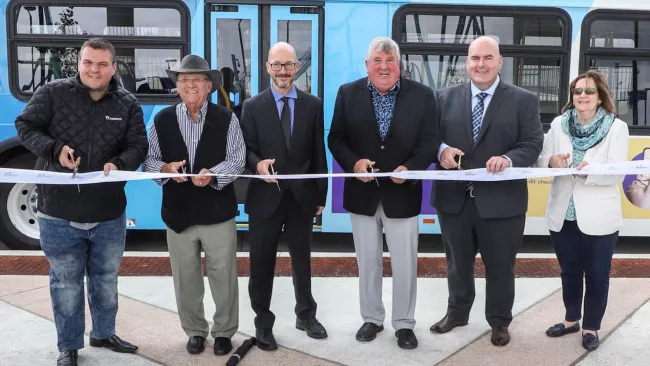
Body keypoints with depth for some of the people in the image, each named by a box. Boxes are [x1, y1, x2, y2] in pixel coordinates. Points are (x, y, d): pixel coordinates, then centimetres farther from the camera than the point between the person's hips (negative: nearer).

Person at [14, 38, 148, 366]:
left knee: (106, 279, 19)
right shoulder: (52, 93, -6)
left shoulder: (127, 104, 0)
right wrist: (55, 149, -17)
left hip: (109, 213, 2)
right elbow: (25, 127, 1)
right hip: (59, 212, -2)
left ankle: (104, 333, 40)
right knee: (66, 283, 9)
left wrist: (119, 164, -23)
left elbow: (138, 146, -1)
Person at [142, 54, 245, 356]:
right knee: (185, 278, 12)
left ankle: (224, 331, 25)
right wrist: (166, 169, -17)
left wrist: (213, 174, -23)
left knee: (223, 276, 7)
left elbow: (237, 159, -6)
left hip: (218, 211, -2)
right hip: (178, 213, 2)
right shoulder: (162, 120, 3)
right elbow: (148, 160, 4)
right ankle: (195, 331, 29)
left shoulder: (226, 119, -1)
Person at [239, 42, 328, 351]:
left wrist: (321, 195, 4)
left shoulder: (313, 105, 4)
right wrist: (258, 164, -26)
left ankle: (306, 315, 35)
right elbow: (247, 149, -3)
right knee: (261, 263, 6)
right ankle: (263, 323, 23)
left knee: (302, 259, 17)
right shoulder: (253, 106, 0)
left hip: (302, 196, 2)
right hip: (265, 196, -1)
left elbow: (318, 153, 4)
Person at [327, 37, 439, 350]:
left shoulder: (422, 95, -3)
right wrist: (353, 163, -18)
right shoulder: (348, 93, 0)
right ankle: (371, 318, 31)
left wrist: (411, 168, -21)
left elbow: (430, 141, -4)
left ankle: (404, 324, 24)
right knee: (367, 262, 14)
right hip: (362, 193, 2)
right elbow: (336, 138, 0)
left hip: (402, 193, -1)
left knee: (405, 264, 7)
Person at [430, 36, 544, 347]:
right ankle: (456, 312, 40)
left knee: (500, 266, 12)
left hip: (501, 200, -2)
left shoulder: (523, 100, 0)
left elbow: (533, 144, -6)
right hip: (454, 198, 2)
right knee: (457, 262, 19)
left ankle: (499, 321, 33)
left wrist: (508, 159, -24)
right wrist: (441, 149, -18)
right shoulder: (446, 97, 6)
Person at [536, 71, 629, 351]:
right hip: (563, 215, 3)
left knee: (596, 275, 9)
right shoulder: (559, 124, 3)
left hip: (598, 217, -3)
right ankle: (571, 320, 36)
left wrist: (590, 170, -32)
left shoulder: (617, 128, -6)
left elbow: (617, 173, -13)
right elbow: (540, 158, 1)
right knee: (569, 272, 18)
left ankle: (591, 327, 27)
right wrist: (551, 161, -21)